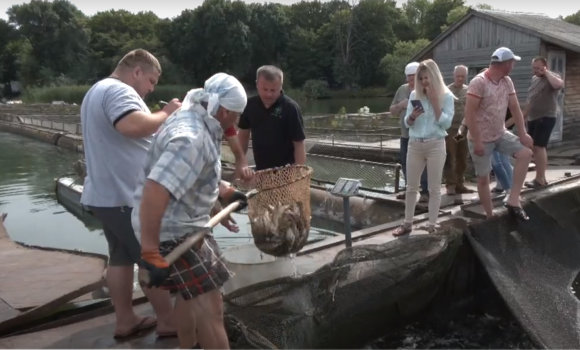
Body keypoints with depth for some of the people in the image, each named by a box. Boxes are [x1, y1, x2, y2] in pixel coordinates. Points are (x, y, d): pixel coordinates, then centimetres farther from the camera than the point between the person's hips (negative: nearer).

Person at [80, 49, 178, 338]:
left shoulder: (98, 90, 21)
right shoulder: (119, 91, -15)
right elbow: (133, 126, -34)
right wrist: (166, 114, -18)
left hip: (107, 193, 11)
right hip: (125, 196, -11)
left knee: (121, 257, 15)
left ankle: (125, 320, 24)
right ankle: (167, 321, 12)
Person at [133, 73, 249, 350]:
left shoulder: (194, 118, 5)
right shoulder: (191, 139, -28)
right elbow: (154, 193, -37)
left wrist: (223, 191, 23)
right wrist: (151, 254, -35)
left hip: (182, 224, 11)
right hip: (173, 231, -11)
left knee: (190, 293, 25)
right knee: (210, 307, -7)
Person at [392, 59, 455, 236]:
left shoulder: (446, 96, -3)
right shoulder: (414, 94, 5)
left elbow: (446, 123, -11)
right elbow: (407, 123, 7)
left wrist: (435, 103, -15)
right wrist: (412, 116, -15)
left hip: (436, 145, -3)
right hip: (415, 144, 3)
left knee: (434, 188, 5)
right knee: (411, 187, 10)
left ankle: (432, 225, 15)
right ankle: (407, 223, 20)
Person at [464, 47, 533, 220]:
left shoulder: (507, 82, 3)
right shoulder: (479, 82, -19)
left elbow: (515, 108, 5)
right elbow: (469, 113, -22)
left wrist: (522, 133, -3)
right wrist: (477, 141, -24)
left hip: (501, 134, 7)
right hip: (481, 139, -7)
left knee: (525, 153, -9)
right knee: (483, 178, 2)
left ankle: (513, 200, -2)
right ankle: (490, 217, 16)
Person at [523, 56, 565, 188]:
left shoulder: (552, 76, -7)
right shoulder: (534, 78, 16)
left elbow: (559, 85, -32)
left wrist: (546, 72, -19)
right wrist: (524, 115, 20)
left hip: (546, 118, -8)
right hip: (533, 118, 8)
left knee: (539, 147, -11)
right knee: (534, 147, 9)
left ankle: (540, 179, -7)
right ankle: (541, 177, 17)